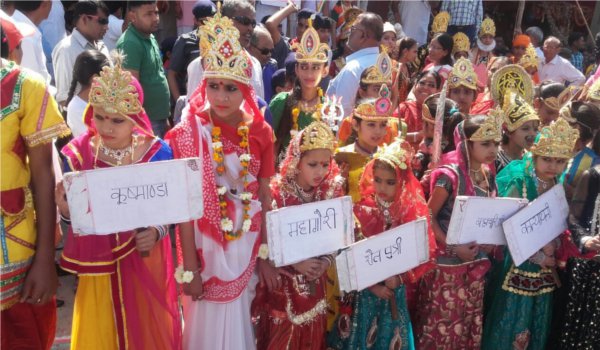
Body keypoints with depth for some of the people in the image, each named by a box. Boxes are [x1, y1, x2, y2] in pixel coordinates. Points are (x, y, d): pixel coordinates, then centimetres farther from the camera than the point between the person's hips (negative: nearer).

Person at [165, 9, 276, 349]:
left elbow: (265, 198, 1)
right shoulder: (189, 134, -13)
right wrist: (189, 268, -13)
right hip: (206, 249, -3)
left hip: (247, 248, 3)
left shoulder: (260, 131, -3)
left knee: (240, 321, 19)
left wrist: (267, 255, 2)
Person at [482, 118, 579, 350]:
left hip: (546, 268, 6)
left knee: (538, 322, 17)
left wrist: (553, 251, -7)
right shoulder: (519, 185, -16)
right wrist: (538, 255, -16)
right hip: (520, 265, -5)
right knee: (511, 320, 4)